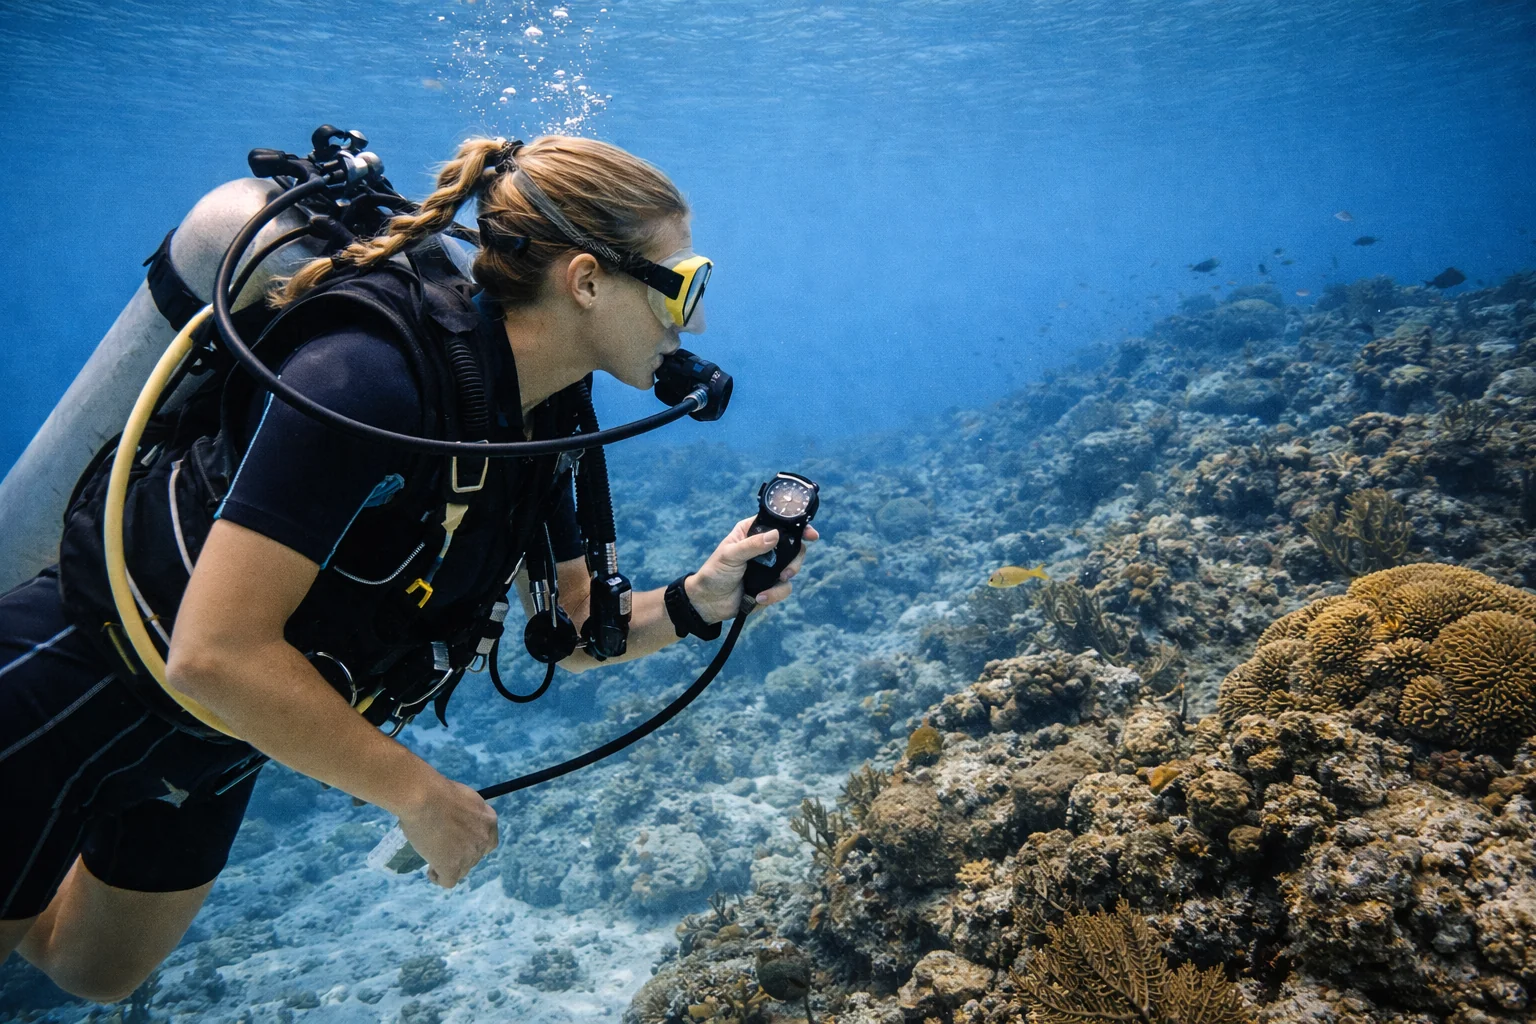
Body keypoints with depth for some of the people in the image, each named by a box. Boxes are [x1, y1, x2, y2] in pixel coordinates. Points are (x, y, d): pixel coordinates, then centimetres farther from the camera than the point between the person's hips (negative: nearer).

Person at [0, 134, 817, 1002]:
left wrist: (697, 602, -17)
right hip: (73, 694, -8)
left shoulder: (542, 416, -7)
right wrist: (418, 793, -25)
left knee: (99, 974, 28)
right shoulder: (373, 377, -33)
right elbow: (216, 653, -35)